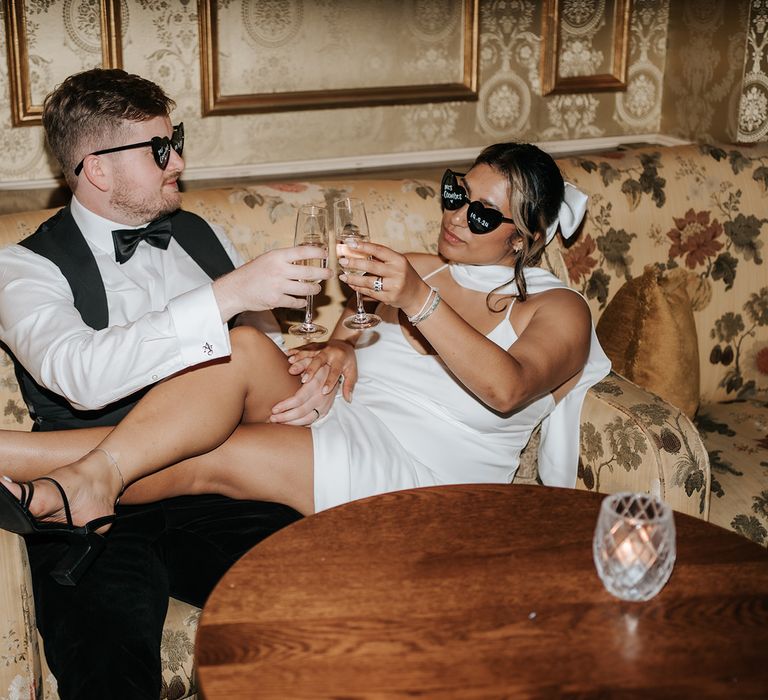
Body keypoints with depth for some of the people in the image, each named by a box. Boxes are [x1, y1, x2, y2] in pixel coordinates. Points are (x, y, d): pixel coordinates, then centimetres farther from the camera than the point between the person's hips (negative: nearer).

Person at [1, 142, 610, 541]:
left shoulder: (557, 310, 3)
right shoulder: (414, 269, 22)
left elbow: (506, 389, -17)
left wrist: (417, 300, -30)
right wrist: (338, 350, -1)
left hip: (416, 473, -5)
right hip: (335, 438, 5)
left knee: (200, 457, -28)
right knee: (245, 347, -28)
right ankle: (92, 479, -34)